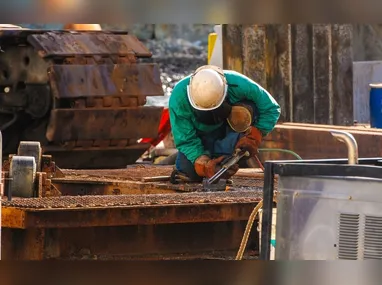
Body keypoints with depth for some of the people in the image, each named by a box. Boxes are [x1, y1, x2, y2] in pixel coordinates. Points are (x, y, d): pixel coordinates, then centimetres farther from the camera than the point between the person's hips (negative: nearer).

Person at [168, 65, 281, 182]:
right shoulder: (178, 98, -34)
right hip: (200, 135, 0)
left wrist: (254, 136, -32)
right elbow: (185, 141, -27)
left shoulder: (240, 86, -36)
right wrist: (205, 165, -42)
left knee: (246, 111, -33)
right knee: (193, 173, -24)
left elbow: (271, 109, -20)